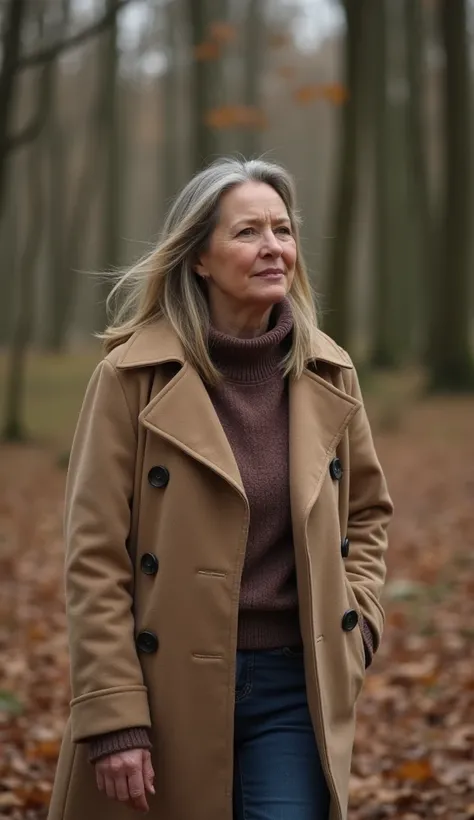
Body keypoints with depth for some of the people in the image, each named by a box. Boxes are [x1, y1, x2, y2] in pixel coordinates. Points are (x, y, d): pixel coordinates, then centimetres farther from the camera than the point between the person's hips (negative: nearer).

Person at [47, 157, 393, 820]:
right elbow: (95, 559, -10)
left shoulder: (328, 375, 4)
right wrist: (114, 718, -15)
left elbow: (366, 512, 19)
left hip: (295, 689, 3)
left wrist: (356, 623, 4)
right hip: (171, 688, -2)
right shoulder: (133, 377, -8)